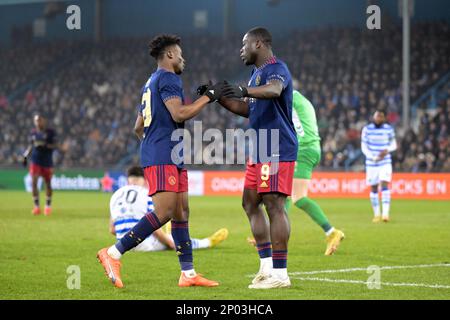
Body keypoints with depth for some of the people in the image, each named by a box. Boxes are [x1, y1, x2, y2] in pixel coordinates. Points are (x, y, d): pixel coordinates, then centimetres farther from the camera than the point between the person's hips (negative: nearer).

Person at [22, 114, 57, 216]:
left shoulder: (50, 132, -3)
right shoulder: (33, 133, 7)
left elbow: (54, 146, -6)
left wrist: (45, 146, -22)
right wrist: (25, 155, 7)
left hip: (47, 162, -2)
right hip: (35, 161, 2)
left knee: (48, 184, 8)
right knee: (34, 182, -12)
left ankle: (48, 206, 25)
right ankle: (36, 206, -7)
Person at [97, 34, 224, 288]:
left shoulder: (152, 82, 23)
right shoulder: (168, 78, -7)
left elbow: (138, 127, 27)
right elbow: (179, 114, -19)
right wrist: (208, 97, -10)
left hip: (172, 158, 11)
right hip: (163, 158, -11)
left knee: (181, 213, 7)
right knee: (164, 212, -17)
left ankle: (188, 273, 7)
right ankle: (113, 253, -16)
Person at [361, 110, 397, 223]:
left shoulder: (389, 129, 0)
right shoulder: (367, 129, -3)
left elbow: (393, 144, 10)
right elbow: (364, 147, -2)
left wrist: (387, 150, -13)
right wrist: (372, 157, -18)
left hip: (385, 162, -1)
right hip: (371, 163, 1)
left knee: (384, 185, -17)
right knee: (373, 188, 5)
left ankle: (385, 213, -21)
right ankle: (376, 214, 19)